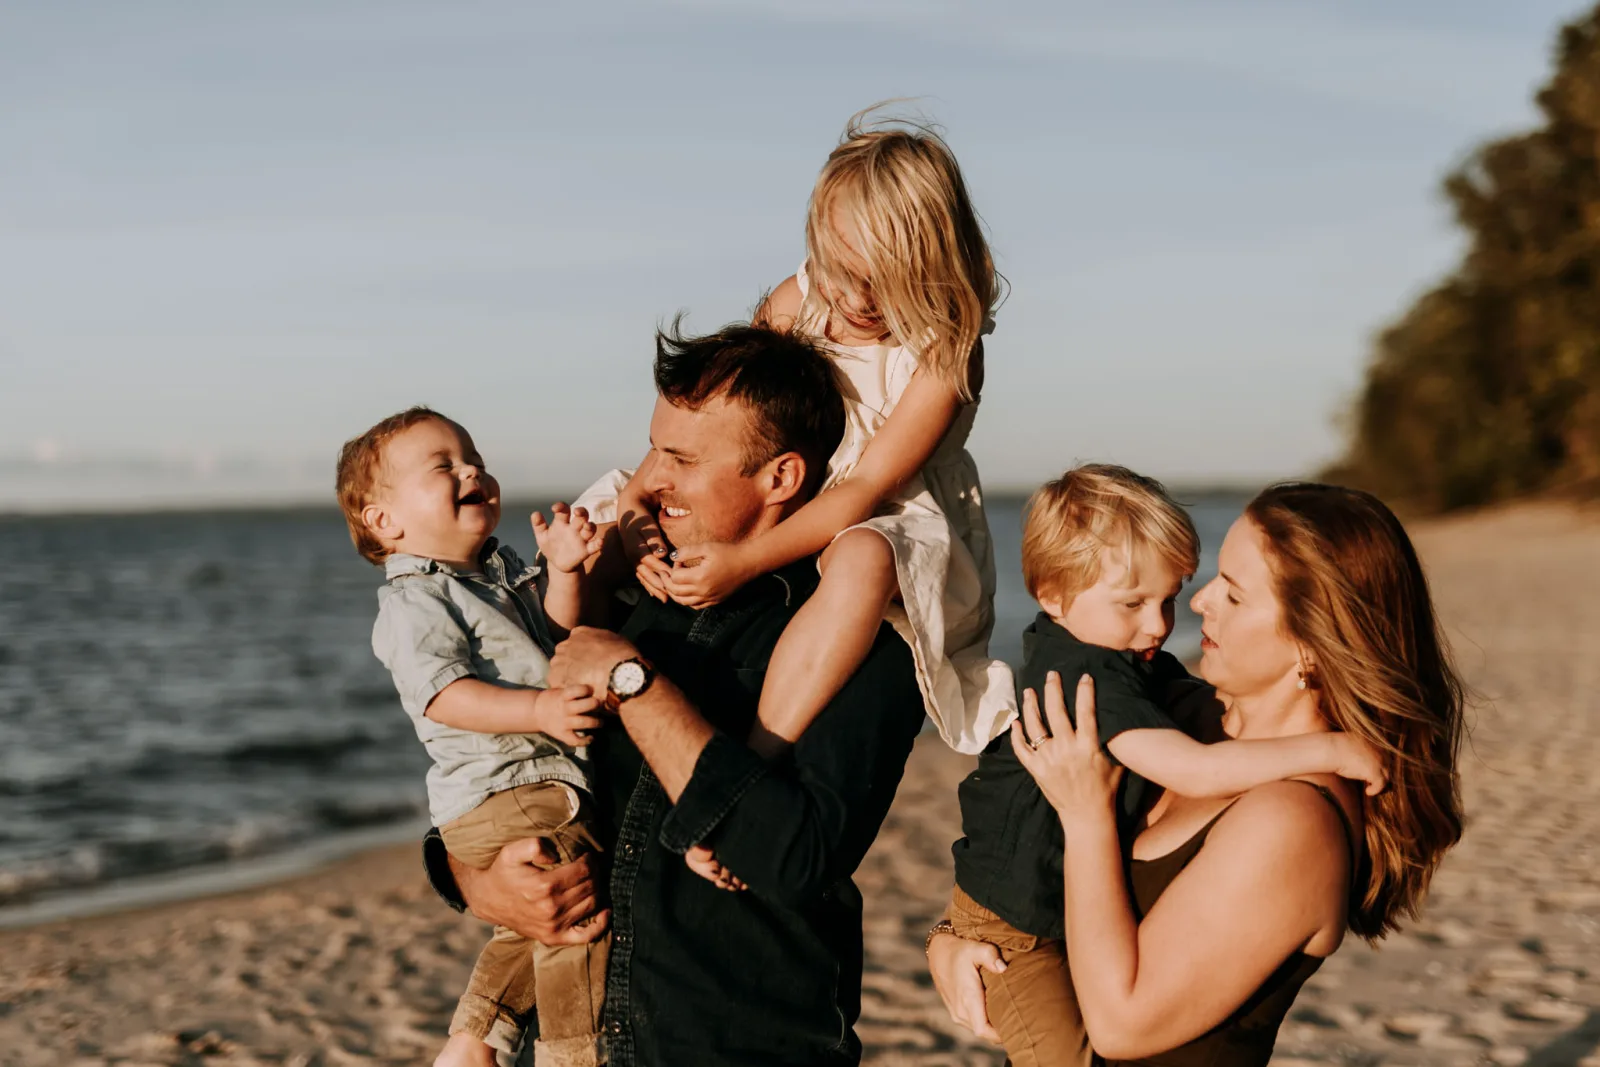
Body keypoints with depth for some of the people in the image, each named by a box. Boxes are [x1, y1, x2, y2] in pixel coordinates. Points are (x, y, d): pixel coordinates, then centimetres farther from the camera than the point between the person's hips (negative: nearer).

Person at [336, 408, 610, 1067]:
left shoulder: (502, 570, 15)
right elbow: (445, 694, -23)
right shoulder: (414, 605, -12)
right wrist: (539, 709, -33)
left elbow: (556, 633, 8)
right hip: (502, 799, -9)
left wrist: (563, 570, -10)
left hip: (547, 785, 9)